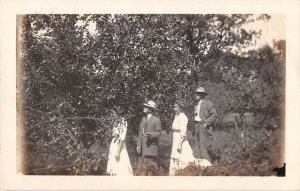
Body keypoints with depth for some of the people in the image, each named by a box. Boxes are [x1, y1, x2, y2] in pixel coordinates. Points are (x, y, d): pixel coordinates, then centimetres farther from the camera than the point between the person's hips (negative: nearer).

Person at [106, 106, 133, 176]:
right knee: (114, 167, 10)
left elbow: (122, 138, -19)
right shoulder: (116, 122, 10)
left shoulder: (123, 122, -15)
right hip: (113, 145, 9)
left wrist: (118, 152, -22)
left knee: (120, 167, -8)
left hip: (119, 146, -9)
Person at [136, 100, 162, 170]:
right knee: (141, 166, 5)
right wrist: (138, 144, 12)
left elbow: (158, 133, -8)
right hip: (142, 148, 6)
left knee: (151, 166, -6)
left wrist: (150, 134, -27)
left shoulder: (156, 120, -4)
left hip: (151, 147, -6)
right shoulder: (143, 119, 16)